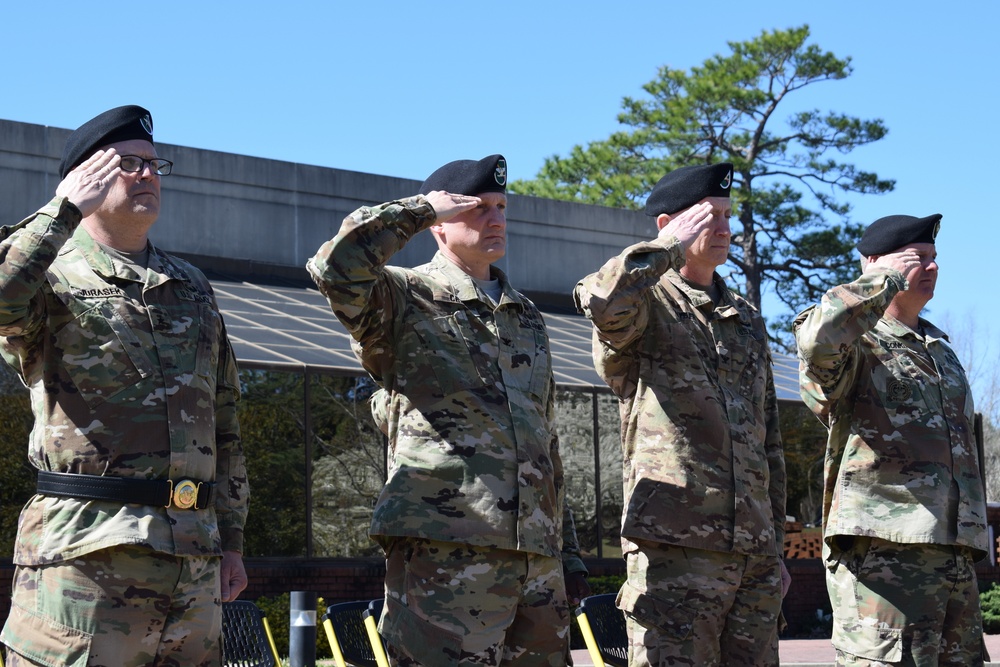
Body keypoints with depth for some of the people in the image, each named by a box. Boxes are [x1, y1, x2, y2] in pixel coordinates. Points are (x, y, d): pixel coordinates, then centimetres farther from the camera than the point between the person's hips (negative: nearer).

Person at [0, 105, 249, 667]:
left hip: (194, 556, 6)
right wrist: (64, 212, -14)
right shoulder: (54, 276, 3)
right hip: (87, 552, -5)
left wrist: (232, 538, 17)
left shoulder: (193, 288, 20)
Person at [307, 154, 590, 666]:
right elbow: (336, 267, -21)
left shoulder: (527, 318, 22)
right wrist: (418, 210, -9)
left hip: (536, 556, 7)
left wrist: (566, 548, 21)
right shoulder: (406, 298, 2)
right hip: (443, 549, -7)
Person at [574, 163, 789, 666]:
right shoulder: (646, 303, 1)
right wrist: (672, 246, -12)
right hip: (675, 548, -7)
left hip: (753, 551, 7)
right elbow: (600, 300, -27)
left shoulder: (746, 320, 21)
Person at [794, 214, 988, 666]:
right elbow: (819, 337, -28)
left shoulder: (941, 351, 25)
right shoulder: (858, 345, -1)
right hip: (883, 553, -8)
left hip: (957, 556, 8)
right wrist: (887, 280, -12)